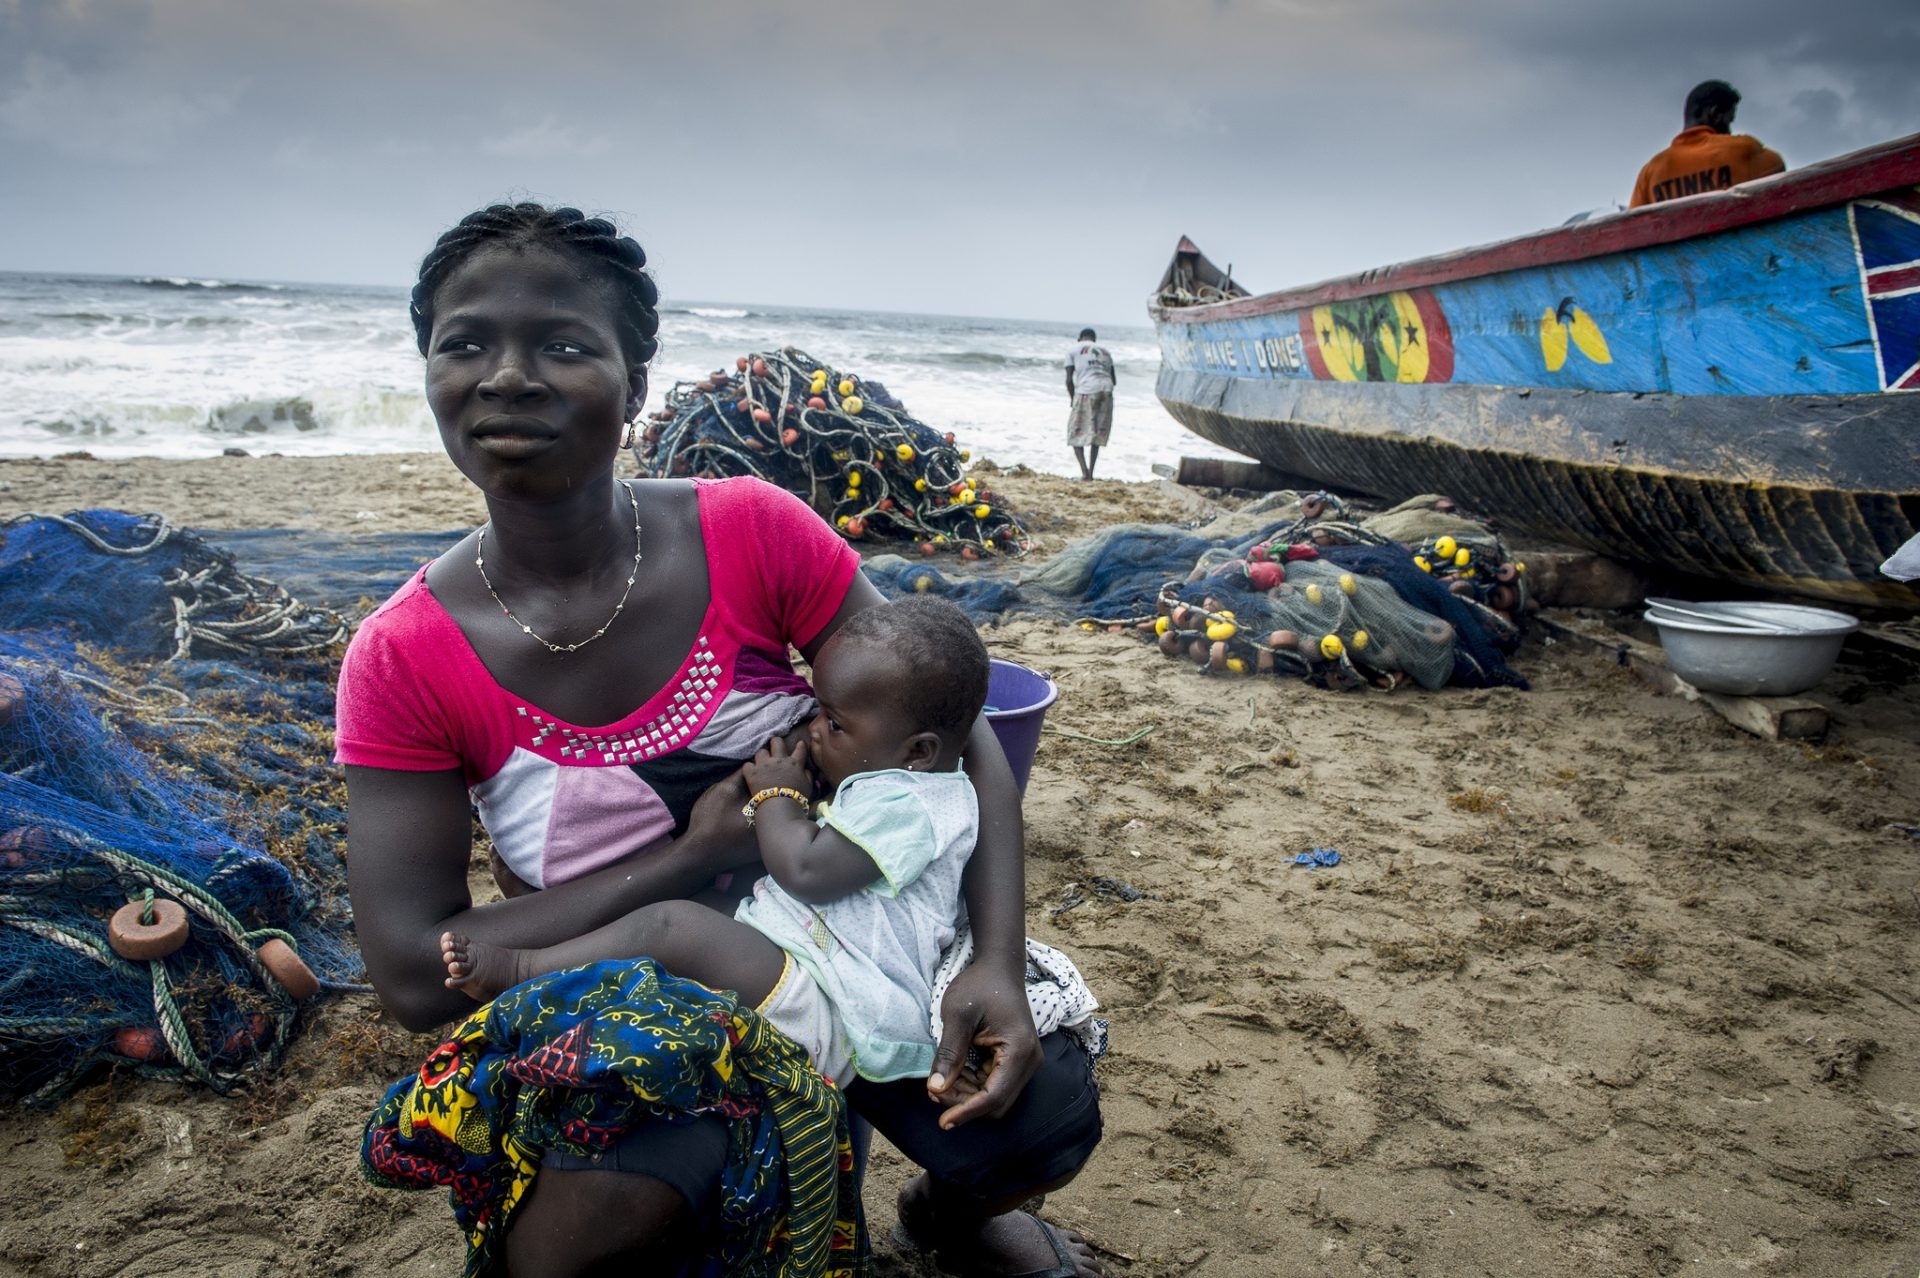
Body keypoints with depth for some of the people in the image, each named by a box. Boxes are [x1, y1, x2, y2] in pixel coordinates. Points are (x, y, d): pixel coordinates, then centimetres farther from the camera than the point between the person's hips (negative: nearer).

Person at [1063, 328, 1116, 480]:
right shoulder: (1104, 351, 24)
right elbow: (1113, 379, 19)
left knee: (1076, 434, 5)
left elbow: (1069, 380, 4)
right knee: (1098, 433, 15)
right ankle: (1091, 473, 14)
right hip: (1106, 391, 4)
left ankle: (1085, 472, -10)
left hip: (1086, 392, -4)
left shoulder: (1073, 351, 11)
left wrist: (1073, 398, 16)